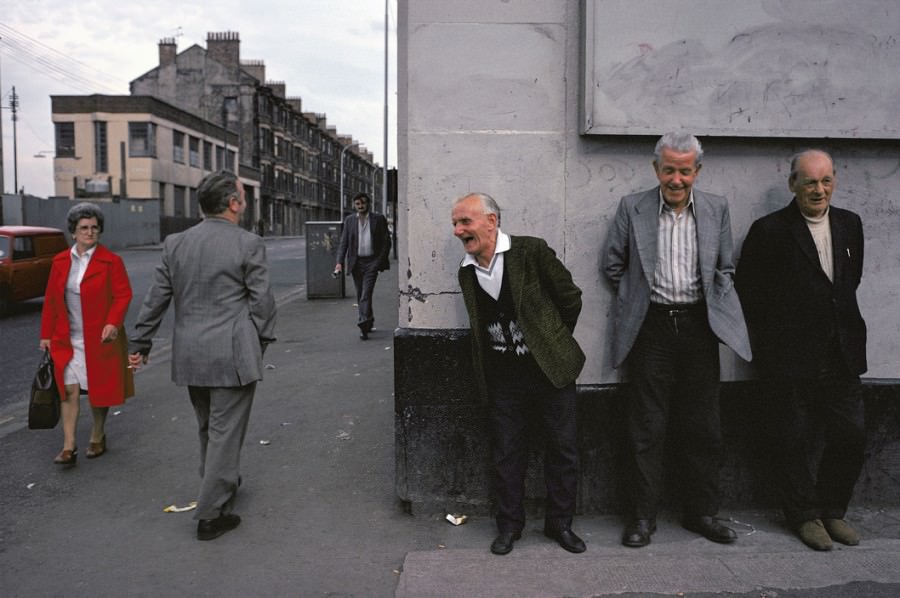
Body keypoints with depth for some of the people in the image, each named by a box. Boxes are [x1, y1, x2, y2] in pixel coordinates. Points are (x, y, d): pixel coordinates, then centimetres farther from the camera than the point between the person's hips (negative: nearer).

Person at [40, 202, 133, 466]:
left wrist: (113, 323, -23)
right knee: (69, 390, -1)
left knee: (99, 390, 8)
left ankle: (97, 438, 26)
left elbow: (123, 295, -8)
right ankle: (69, 447, 3)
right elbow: (51, 300, 10)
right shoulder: (60, 261, 7)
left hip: (100, 339, -3)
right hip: (67, 340, 3)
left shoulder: (111, 261, -5)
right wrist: (46, 334, 9)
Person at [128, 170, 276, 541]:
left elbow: (156, 299, 7)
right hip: (233, 356, -6)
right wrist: (263, 341, 6)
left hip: (190, 356, 6)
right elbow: (262, 300, -8)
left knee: (208, 428, 22)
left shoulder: (175, 244, 4)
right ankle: (211, 514, 8)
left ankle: (219, 487, 42)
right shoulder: (248, 244, -10)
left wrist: (140, 343, 14)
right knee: (226, 432, 3)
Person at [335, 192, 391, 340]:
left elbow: (386, 241, 3)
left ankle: (363, 326, -17)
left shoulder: (378, 219, 1)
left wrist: (380, 260, -7)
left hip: (371, 262, -3)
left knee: (366, 294, -14)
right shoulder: (349, 220, 7)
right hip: (356, 262, 4)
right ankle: (369, 320, 31)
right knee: (360, 295, 12)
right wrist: (340, 262, -9)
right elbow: (344, 242, 4)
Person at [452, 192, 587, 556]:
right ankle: (510, 525, 27)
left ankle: (559, 523, 26)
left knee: (563, 450, 8)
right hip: (503, 379, 3)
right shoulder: (466, 272, 4)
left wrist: (554, 344, 7)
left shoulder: (531, 251, -10)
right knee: (506, 454, 10)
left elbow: (571, 299, -2)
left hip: (550, 369, -3)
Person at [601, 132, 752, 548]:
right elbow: (612, 265, 7)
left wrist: (714, 307, 4)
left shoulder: (716, 209, 7)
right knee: (647, 429, 2)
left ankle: (702, 513, 24)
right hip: (651, 327, -2)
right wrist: (638, 299, 7)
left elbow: (725, 269, 14)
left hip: (698, 326, 2)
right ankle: (643, 516, 14)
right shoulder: (632, 207, 0)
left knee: (702, 429, 9)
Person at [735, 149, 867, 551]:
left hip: (841, 357, 5)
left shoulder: (849, 224, 8)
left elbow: (852, 280, 19)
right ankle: (805, 515, 25)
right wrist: (769, 345, -3)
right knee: (796, 442, 7)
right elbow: (749, 292, -7)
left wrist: (848, 331, 11)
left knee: (852, 438, 9)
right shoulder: (769, 230, -10)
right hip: (791, 361, -5)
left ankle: (831, 510, 29)